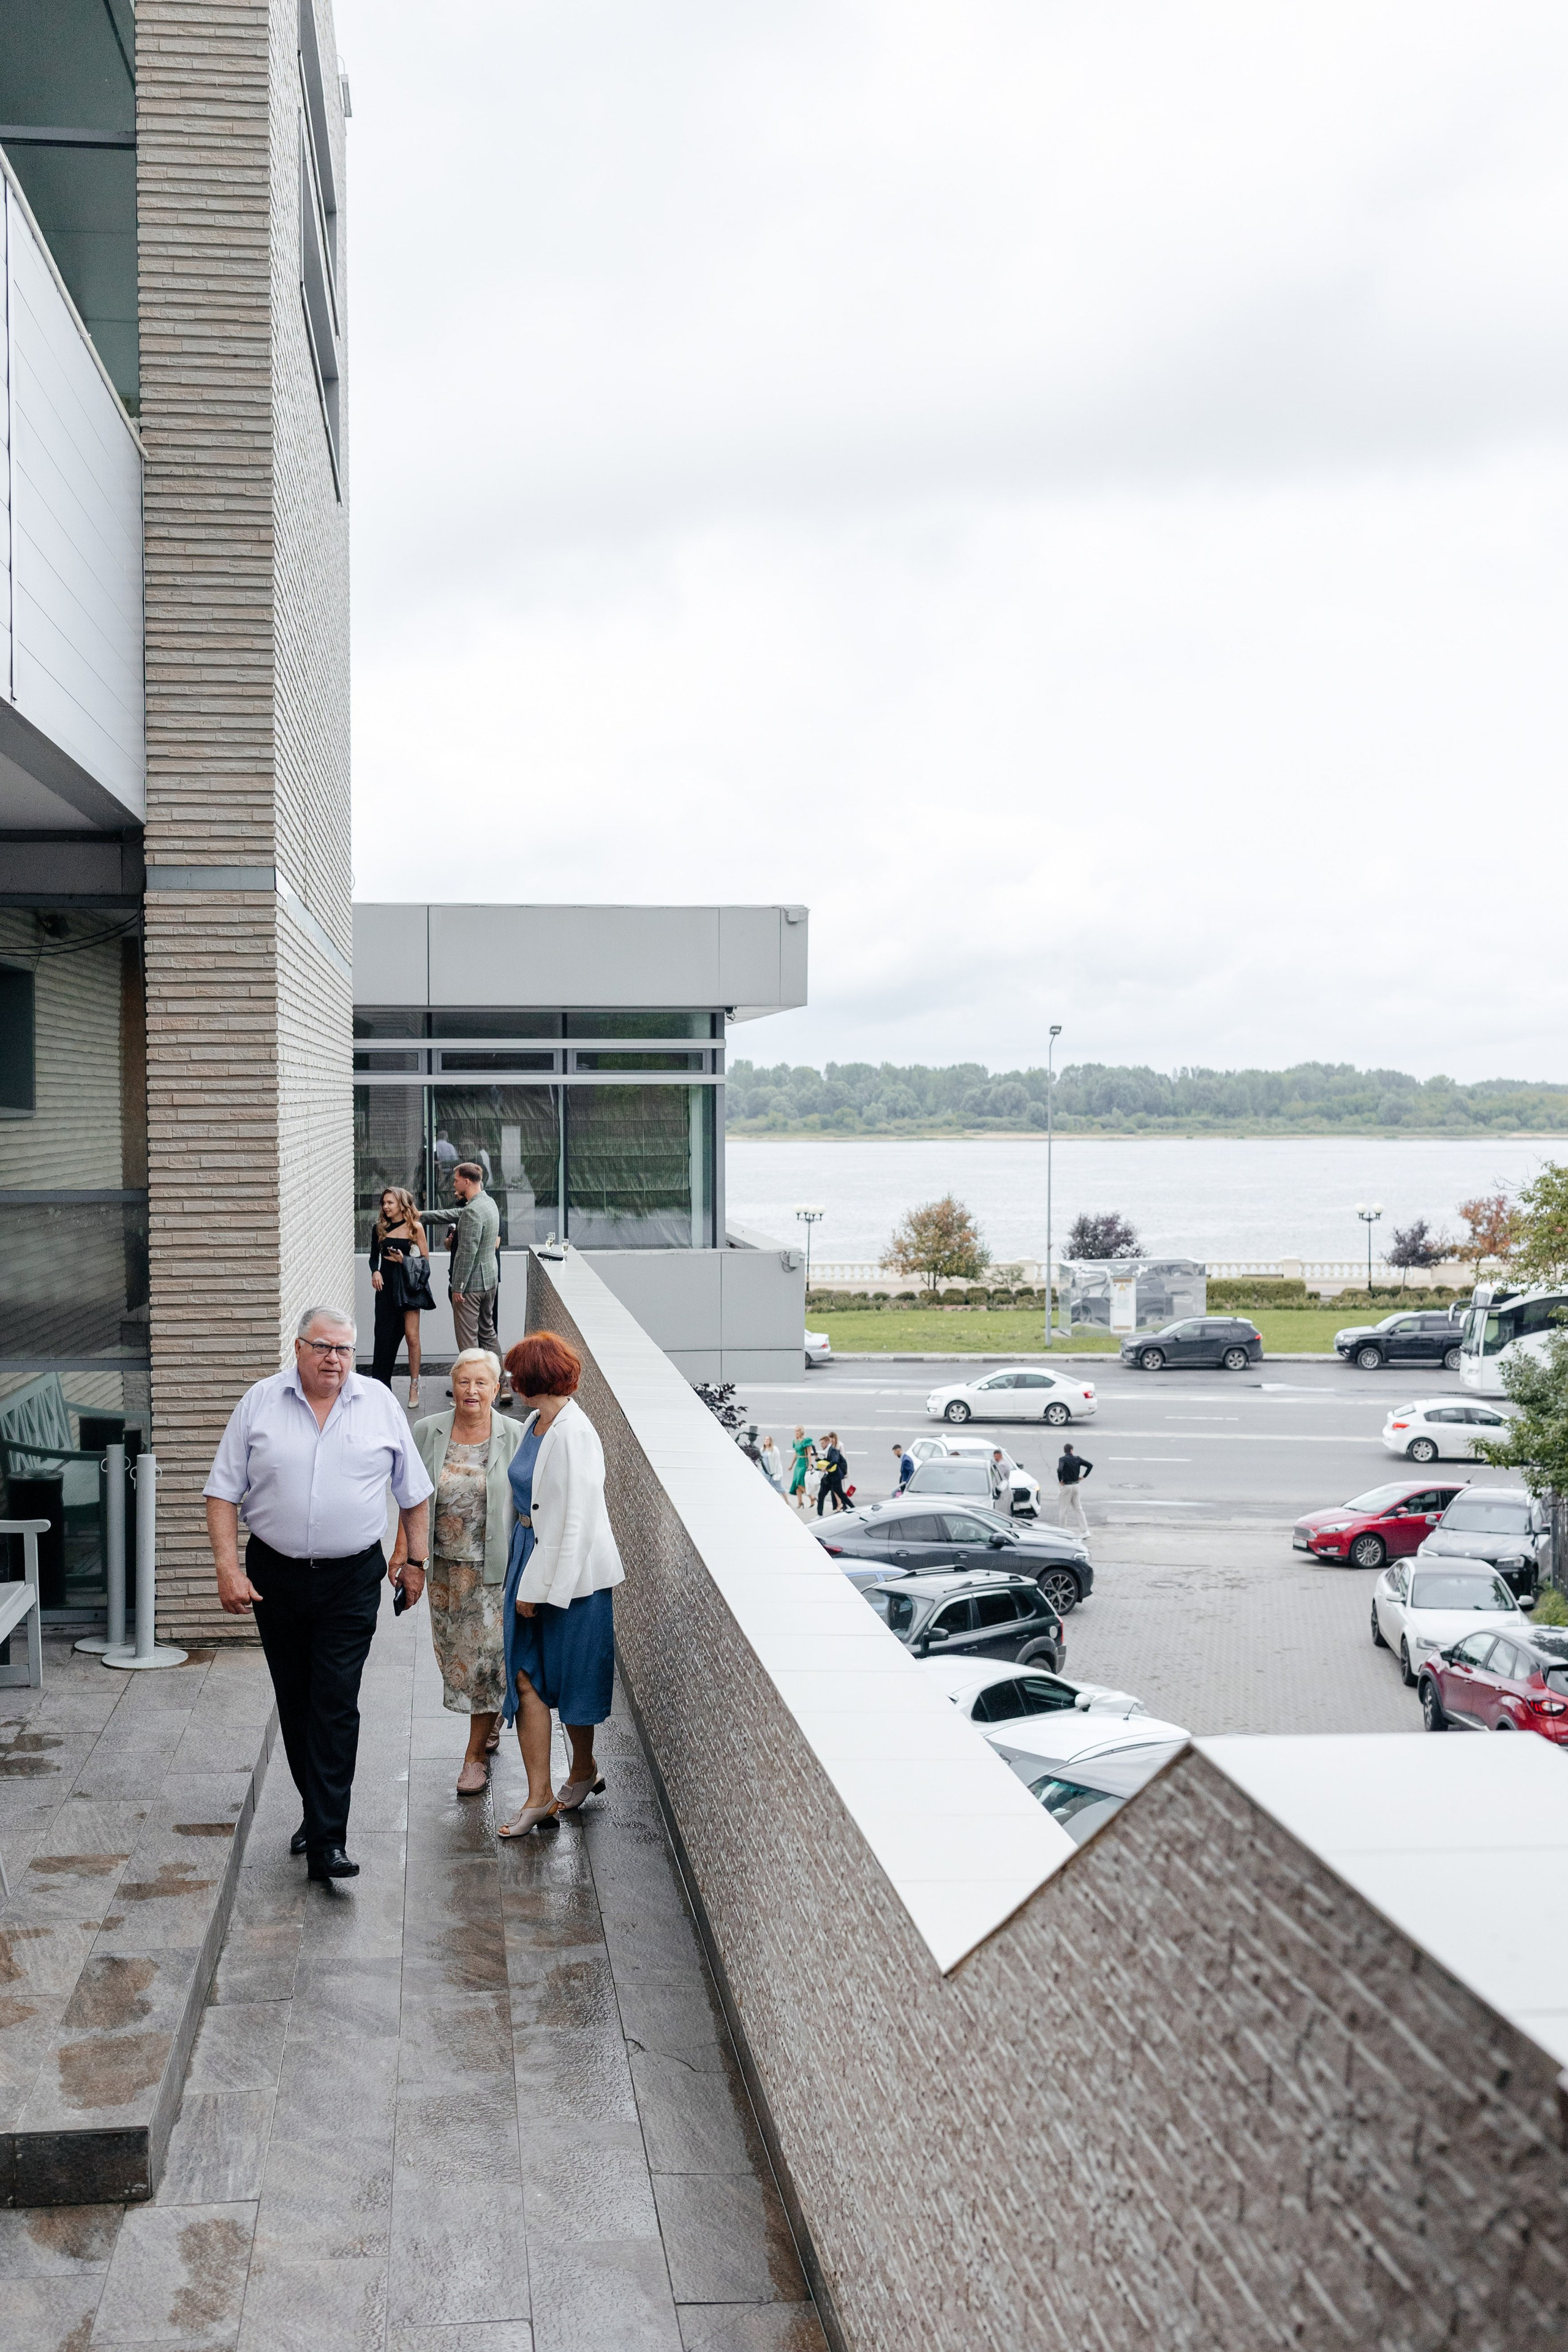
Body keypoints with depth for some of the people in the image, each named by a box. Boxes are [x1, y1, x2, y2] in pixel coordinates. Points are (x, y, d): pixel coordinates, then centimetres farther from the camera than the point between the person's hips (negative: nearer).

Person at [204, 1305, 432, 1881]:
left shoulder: (380, 1404, 2)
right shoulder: (259, 1403, 0)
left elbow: (413, 1492, 10)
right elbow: (223, 1492, -1)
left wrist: (415, 1559, 10)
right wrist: (228, 1568, -9)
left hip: (352, 1580, -1)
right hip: (275, 1576, 2)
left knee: (335, 1706, -7)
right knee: (294, 1702, 12)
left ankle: (327, 1842, -7)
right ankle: (315, 1809, 30)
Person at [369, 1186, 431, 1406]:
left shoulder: (415, 1228, -2)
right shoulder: (379, 1228, 8)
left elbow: (425, 1259, 0)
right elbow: (374, 1256, 16)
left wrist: (403, 1260, -14)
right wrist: (375, 1272, -4)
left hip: (408, 1285, -3)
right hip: (386, 1287, 3)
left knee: (412, 1337, -3)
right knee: (384, 1336, -2)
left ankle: (414, 1387, 6)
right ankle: (380, 1386, 4)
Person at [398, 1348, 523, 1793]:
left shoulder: (514, 1438, -8)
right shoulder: (426, 1433, -2)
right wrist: (402, 1549, -1)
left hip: (493, 1567, -3)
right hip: (443, 1565, 3)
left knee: (485, 1654, -2)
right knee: (454, 1652, 14)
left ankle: (476, 1753, 11)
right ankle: (492, 1722, 38)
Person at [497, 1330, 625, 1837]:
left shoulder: (573, 1434, -21)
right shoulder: (534, 1424, 7)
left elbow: (576, 1521, -22)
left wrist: (538, 1586, -19)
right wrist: (521, 1582, 17)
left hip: (570, 1573, -8)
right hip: (530, 1559, 8)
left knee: (568, 1678, 9)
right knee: (526, 1677, 5)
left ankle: (584, 1771, 32)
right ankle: (539, 1797, 11)